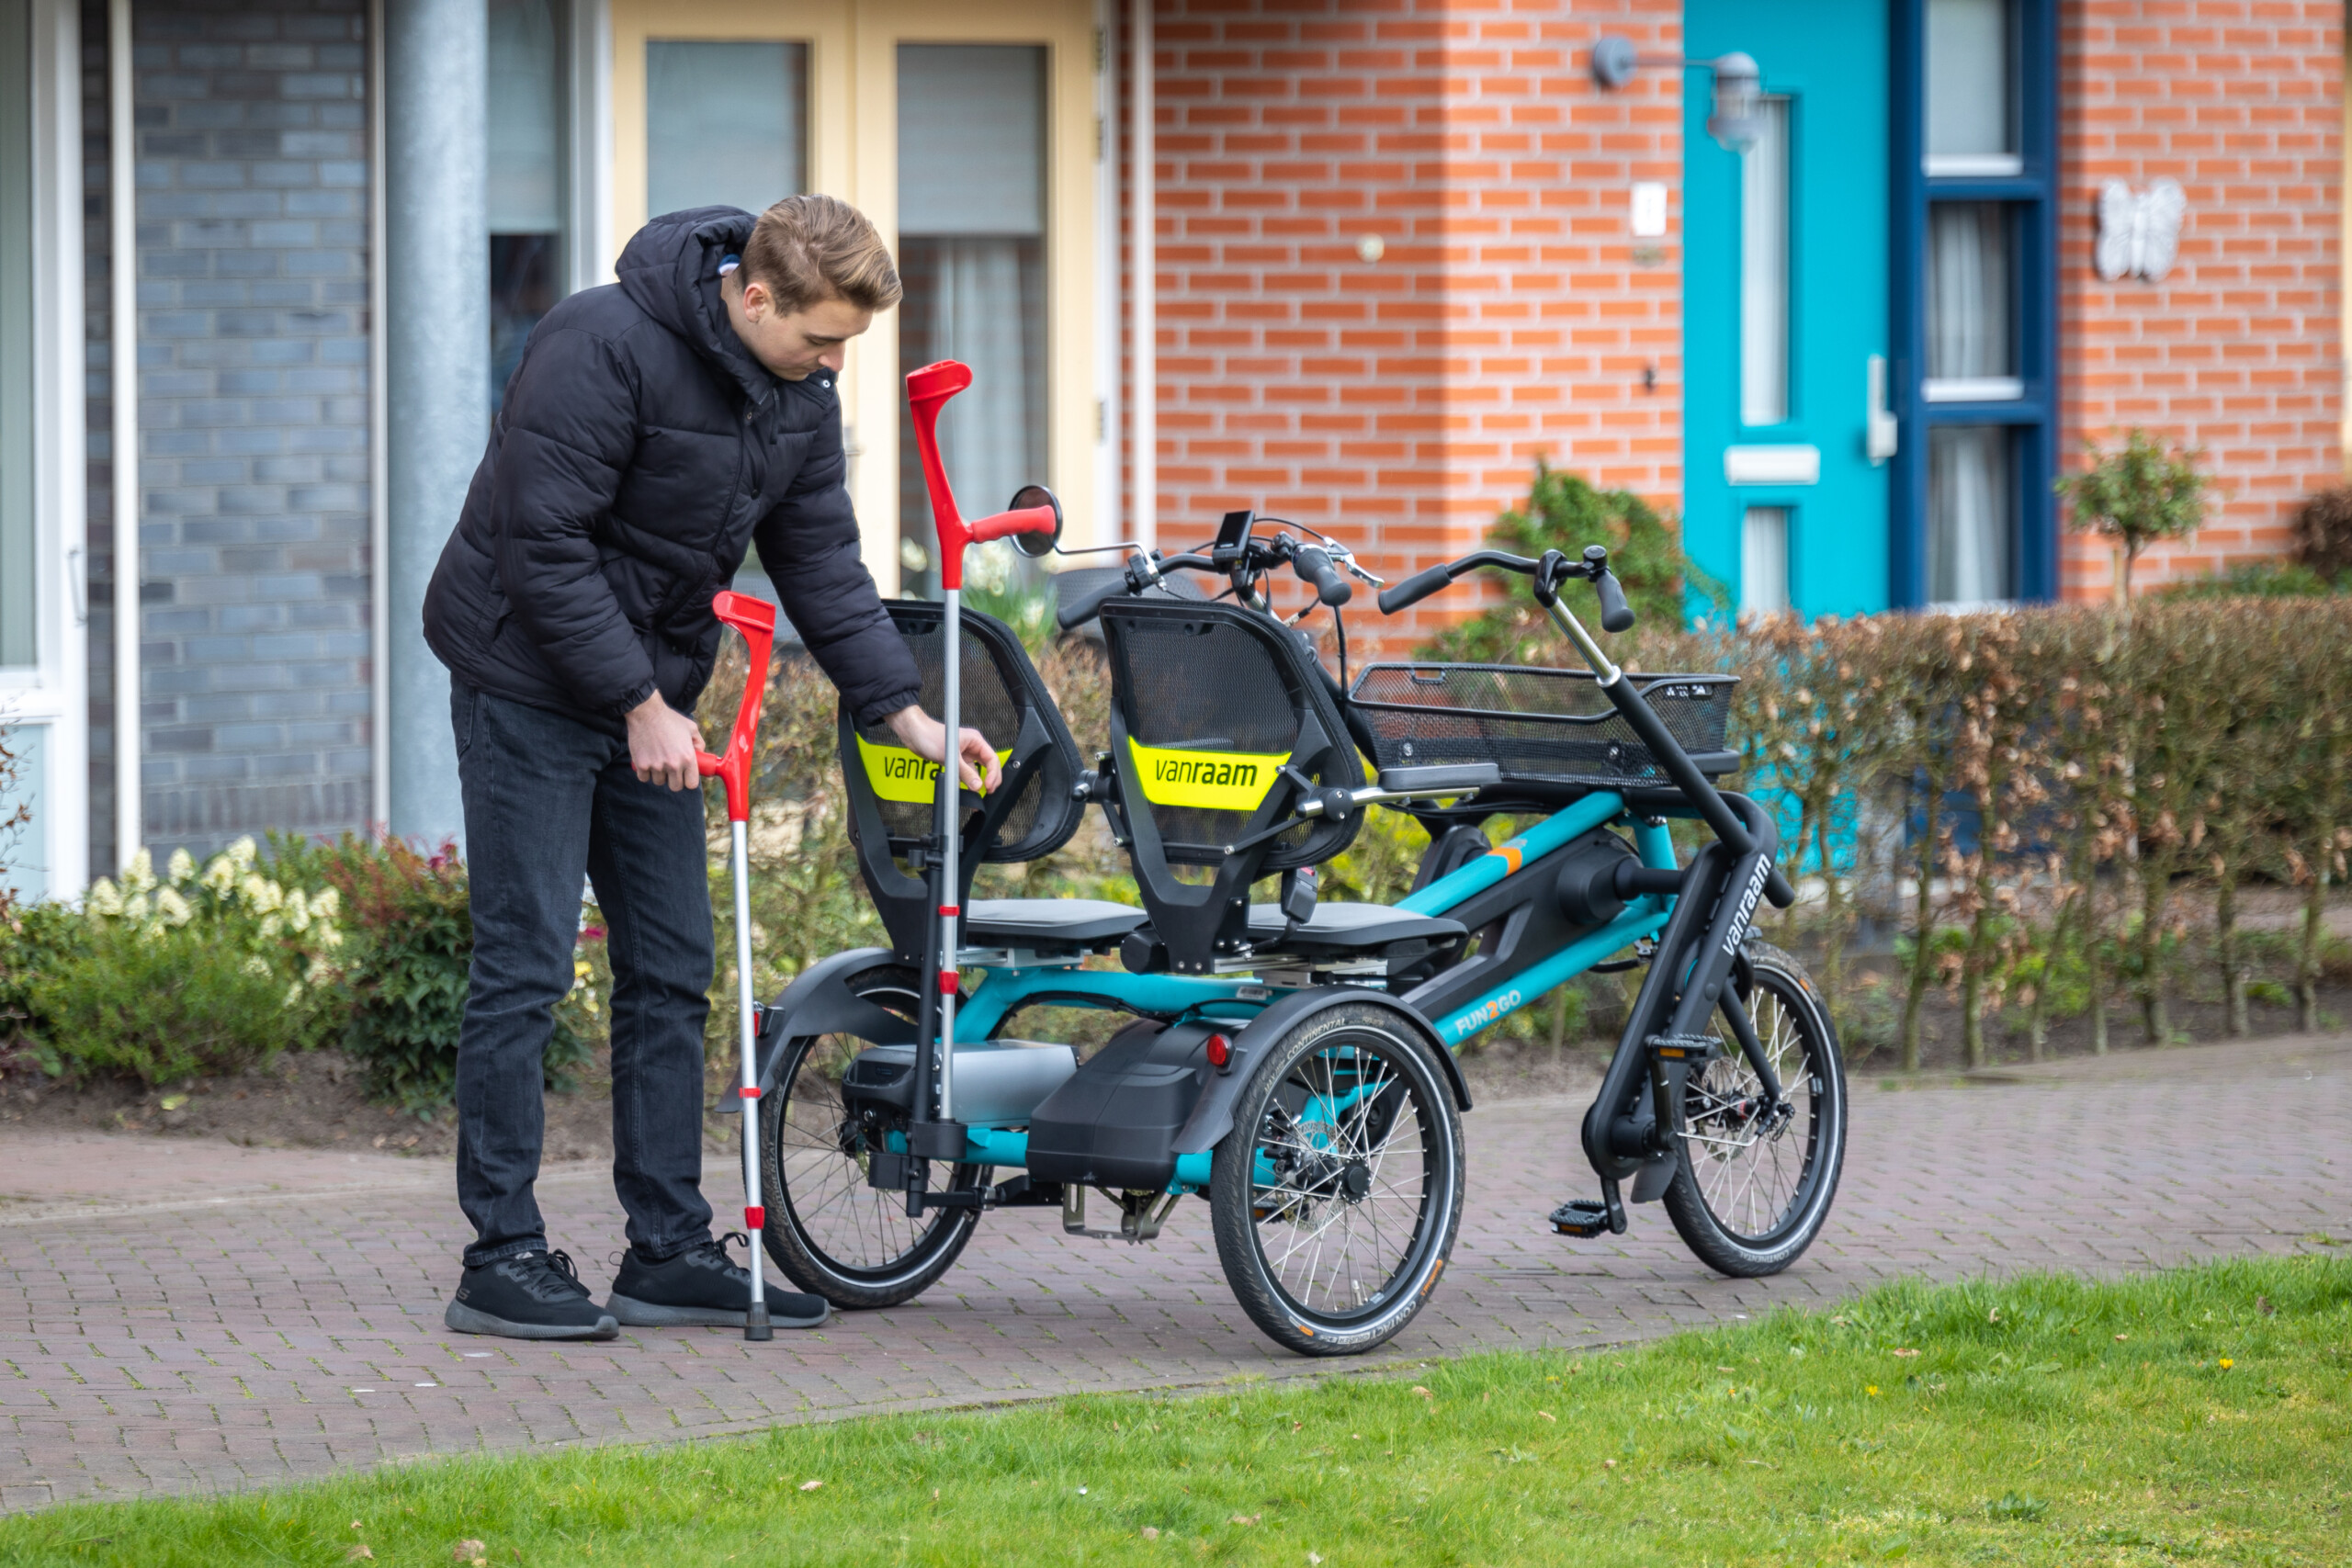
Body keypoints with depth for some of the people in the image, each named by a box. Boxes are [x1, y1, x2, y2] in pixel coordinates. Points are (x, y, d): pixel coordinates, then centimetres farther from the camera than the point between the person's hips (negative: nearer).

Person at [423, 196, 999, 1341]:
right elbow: (544, 546, -23)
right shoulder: (604, 347, -23)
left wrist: (907, 713, -4)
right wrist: (639, 705, -21)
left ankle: (671, 1250, 11)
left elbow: (822, 563, 6)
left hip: (650, 697, 8)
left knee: (671, 970, 6)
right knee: (527, 966, -8)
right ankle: (501, 1257, -5)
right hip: (532, 677, -8)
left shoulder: (799, 395, 1)